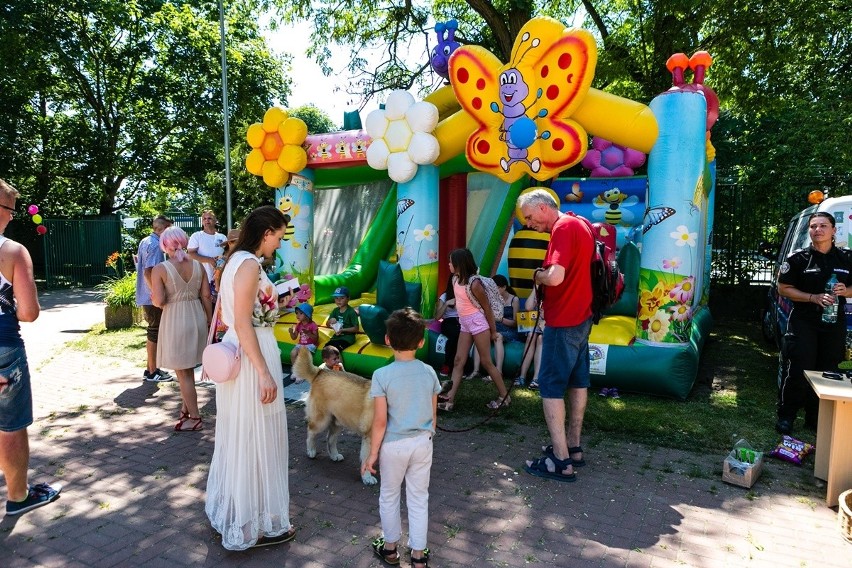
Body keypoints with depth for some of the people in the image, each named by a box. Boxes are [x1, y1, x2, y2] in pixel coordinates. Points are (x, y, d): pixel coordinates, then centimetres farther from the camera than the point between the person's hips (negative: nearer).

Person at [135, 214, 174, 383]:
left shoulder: (144, 242, 12)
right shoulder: (155, 245, -18)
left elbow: (137, 260, 22)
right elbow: (148, 272, -25)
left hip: (146, 296, 10)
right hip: (153, 297, -10)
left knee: (153, 331, 16)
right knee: (155, 332, -1)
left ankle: (151, 368, 25)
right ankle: (152, 372, 7)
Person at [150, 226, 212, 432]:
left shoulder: (160, 269, -10)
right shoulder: (198, 265, 2)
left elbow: (158, 301, -16)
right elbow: (206, 296, 3)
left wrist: (155, 297, 7)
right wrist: (210, 320, 13)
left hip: (175, 320, -5)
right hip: (197, 317, 5)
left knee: (183, 372, 6)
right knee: (187, 369, 22)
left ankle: (195, 418, 11)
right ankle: (186, 408, 34)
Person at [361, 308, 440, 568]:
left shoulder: (382, 375, -18)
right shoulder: (429, 372, -7)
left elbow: (380, 421, -15)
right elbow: (433, 415, 2)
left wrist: (373, 453, -4)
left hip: (394, 445, -3)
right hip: (423, 443, 3)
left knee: (389, 497, 19)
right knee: (419, 498, 16)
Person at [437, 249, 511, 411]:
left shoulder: (474, 283, -20)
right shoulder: (455, 279, 2)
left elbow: (487, 307, -12)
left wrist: (493, 330, -5)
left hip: (478, 323, -8)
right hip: (465, 325, 8)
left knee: (486, 362, 0)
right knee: (458, 361, 4)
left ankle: (504, 397, 13)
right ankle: (449, 400, 5)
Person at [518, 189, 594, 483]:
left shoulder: (563, 228, -17)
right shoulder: (581, 225, 13)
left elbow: (555, 276, -30)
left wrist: (537, 275, -10)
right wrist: (544, 277, 9)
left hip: (563, 322, -10)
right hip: (581, 317, 10)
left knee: (551, 387, -4)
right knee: (578, 383, 15)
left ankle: (560, 461, -1)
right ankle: (573, 448, 27)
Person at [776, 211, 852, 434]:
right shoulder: (798, 258, -2)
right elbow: (784, 289, -3)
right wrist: (814, 297, -15)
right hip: (804, 323, -3)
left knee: (826, 371, 9)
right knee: (798, 371, -5)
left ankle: (816, 419, 21)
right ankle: (786, 416, 6)